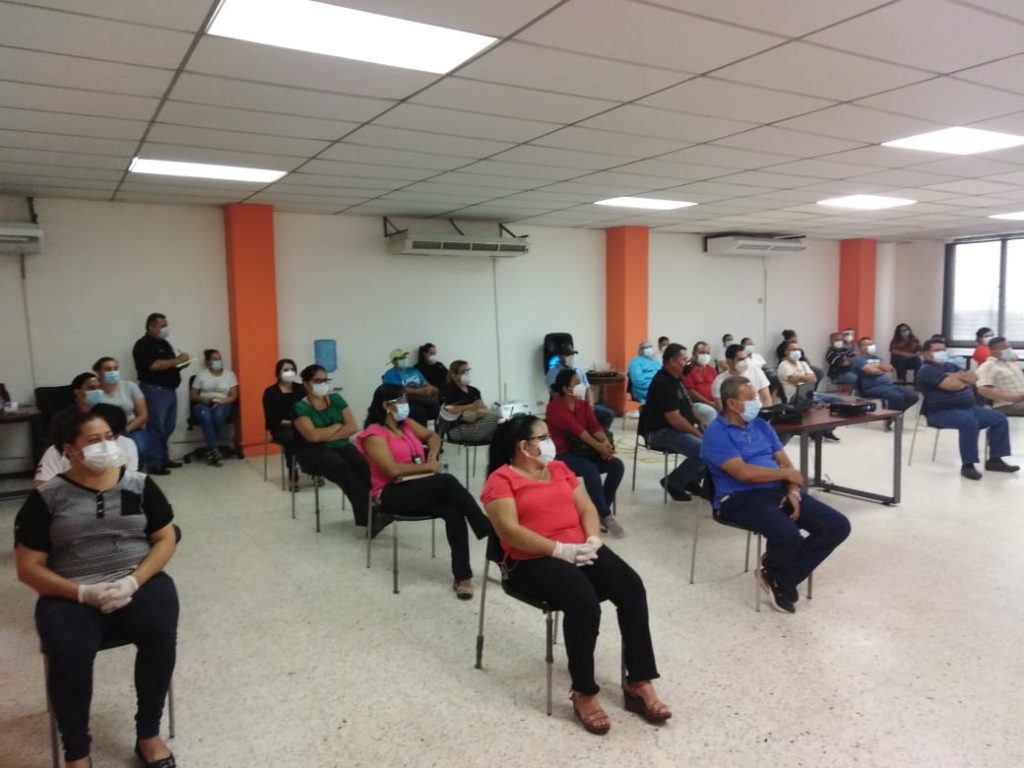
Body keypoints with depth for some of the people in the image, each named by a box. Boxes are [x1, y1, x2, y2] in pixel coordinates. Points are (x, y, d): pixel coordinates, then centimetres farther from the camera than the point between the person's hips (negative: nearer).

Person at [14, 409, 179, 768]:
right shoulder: (46, 498, 1)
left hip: (140, 583, 1)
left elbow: (166, 539, 5)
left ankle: (148, 734, -7)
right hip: (70, 595, -1)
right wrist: (83, 592, -15)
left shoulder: (139, 484, 5)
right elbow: (28, 568, 0)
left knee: (160, 634, -29)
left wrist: (133, 582, -13)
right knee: (69, 653, -31)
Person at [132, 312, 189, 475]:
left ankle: (164, 459, 21)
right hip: (154, 391, -9)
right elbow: (155, 365, -24)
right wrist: (178, 360, -16)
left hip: (170, 390, 9)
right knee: (156, 428, -7)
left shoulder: (164, 343, 17)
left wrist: (181, 363, 2)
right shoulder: (143, 345, -11)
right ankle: (154, 465, -4)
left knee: (168, 427, 12)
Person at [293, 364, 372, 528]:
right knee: (342, 467, -35)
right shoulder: (300, 407, -4)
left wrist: (327, 435, -11)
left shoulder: (336, 399, 9)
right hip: (314, 452, -4)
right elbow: (313, 436, -19)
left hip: (341, 446, 4)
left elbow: (353, 427, 0)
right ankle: (369, 516, -35)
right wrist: (338, 426, -5)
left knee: (364, 465, -30)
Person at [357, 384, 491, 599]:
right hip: (393, 494, -6)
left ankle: (462, 576, -25)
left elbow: (432, 436, 30)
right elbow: (393, 470, -18)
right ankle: (490, 533, -24)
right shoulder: (373, 435, -6)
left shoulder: (406, 424, 16)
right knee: (448, 482, -31)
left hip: (420, 489, 7)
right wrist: (428, 467, -9)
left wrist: (432, 456, 9)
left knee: (453, 512, -27)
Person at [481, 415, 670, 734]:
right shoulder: (501, 479, -4)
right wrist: (560, 549, -19)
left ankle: (639, 683, -9)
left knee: (632, 587, -17)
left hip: (580, 550, 6)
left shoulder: (558, 468, 18)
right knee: (583, 600, -32)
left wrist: (593, 539, -7)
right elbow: (509, 530, -15)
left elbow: (587, 508, 14)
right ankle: (584, 693, -14)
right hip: (533, 562, -6)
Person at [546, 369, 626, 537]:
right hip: (563, 454, -7)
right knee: (591, 470, -34)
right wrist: (598, 446, -31)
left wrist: (605, 442, -25)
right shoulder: (555, 407, -12)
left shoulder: (583, 404, 10)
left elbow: (595, 426, -4)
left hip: (584, 451, 7)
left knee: (617, 465, -14)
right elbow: (575, 428, -23)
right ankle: (606, 516, -23)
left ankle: (600, 511, -6)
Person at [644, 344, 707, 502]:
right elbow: (674, 419, -24)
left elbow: (686, 407, 20)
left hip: (680, 428, 10)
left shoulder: (676, 379, 11)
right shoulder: (663, 383, -21)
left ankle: (692, 480, 12)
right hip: (661, 432, -10)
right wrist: (698, 434, -16)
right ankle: (673, 482, -7)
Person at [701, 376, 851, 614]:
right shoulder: (716, 433, -8)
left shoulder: (761, 425, 17)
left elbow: (785, 462, 15)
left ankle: (781, 579, -3)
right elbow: (743, 473, -18)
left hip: (779, 491, 8)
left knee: (838, 525, -8)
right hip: (741, 498, -8)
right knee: (788, 535, -35)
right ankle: (770, 569, 4)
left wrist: (792, 490, -6)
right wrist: (785, 473, -5)